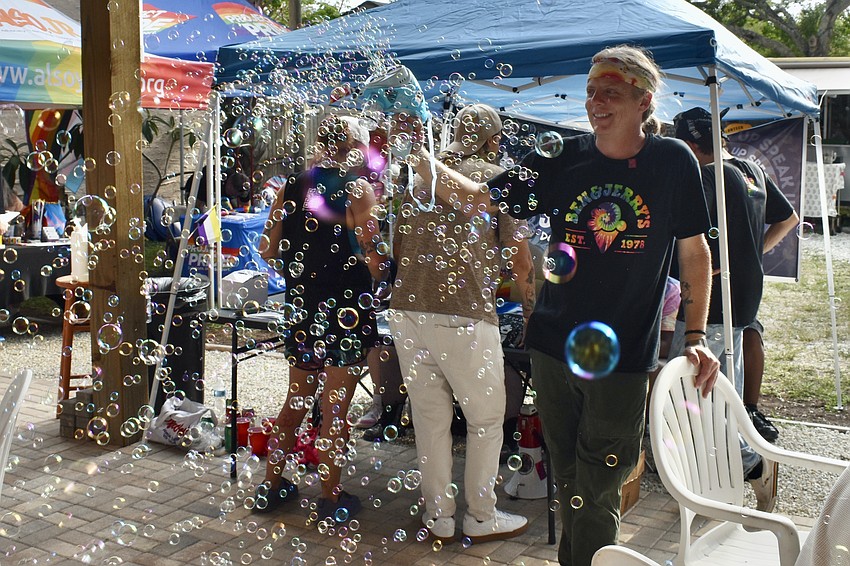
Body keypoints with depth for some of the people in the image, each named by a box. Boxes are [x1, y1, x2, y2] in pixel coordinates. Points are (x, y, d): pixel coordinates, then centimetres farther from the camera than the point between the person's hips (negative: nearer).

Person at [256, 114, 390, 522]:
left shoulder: (290, 189, 5)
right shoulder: (357, 189, -11)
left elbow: (269, 252, 7)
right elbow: (373, 259, -17)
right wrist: (378, 272, 4)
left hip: (302, 308, 5)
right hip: (346, 308, -5)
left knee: (296, 398, 19)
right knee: (336, 406, 4)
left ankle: (271, 486, 27)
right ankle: (331, 497, 14)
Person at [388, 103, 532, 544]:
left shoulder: (422, 178, 17)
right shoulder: (498, 178, 2)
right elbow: (516, 255, 0)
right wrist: (529, 298, 16)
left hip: (407, 311, 5)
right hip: (465, 315, -5)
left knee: (430, 418, 14)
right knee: (486, 420, 11)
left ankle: (438, 516, 23)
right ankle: (481, 517, 19)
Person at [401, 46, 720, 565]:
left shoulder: (672, 162, -3)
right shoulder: (562, 162, 1)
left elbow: (695, 250, 4)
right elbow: (479, 199, -1)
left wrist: (697, 336, -2)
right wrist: (426, 165, -17)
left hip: (625, 355, -2)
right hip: (554, 346, 3)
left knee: (597, 492, 3)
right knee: (569, 483, 14)